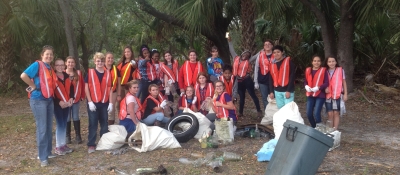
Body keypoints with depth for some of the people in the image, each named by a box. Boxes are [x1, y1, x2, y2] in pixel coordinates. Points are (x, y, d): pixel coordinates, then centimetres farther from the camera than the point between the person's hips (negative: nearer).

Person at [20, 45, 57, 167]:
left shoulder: (50, 68, 12)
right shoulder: (37, 64, -10)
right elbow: (23, 75, -21)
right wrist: (34, 86, -14)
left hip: (49, 100, 8)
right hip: (38, 100, -7)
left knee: (49, 128, 13)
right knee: (42, 129, -4)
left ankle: (48, 152, 25)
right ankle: (43, 157, 3)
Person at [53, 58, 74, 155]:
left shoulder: (67, 76, 11)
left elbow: (71, 88, 15)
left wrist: (71, 98, -1)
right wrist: (59, 101, -20)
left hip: (67, 103, 6)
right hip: (57, 104, -6)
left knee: (64, 124, 11)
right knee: (60, 124, -7)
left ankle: (63, 144, 20)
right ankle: (58, 147, 2)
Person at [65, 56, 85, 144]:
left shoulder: (78, 73, 3)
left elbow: (82, 85, 6)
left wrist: (82, 96, 3)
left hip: (76, 99, 1)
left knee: (76, 117, 7)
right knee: (67, 118, 6)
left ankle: (78, 136, 14)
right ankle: (68, 136, 15)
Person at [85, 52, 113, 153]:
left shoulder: (108, 74, 6)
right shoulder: (90, 72, -1)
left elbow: (109, 89, 7)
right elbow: (86, 88, -4)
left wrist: (110, 103, 1)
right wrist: (90, 102, -11)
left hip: (104, 103, 3)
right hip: (93, 102, -3)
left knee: (104, 123, 10)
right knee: (93, 124, 0)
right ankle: (91, 145, 7)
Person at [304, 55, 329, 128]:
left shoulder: (323, 70, -5)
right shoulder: (308, 70, 8)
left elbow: (326, 83, -9)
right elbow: (305, 81, 13)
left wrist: (318, 87, -22)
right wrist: (306, 86, -8)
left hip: (320, 95, -4)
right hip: (310, 95, 5)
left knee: (316, 113, -13)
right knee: (309, 114, 4)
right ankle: (314, 128, 26)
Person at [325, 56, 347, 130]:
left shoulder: (340, 70, 1)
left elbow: (344, 83, 5)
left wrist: (345, 94, 1)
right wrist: (325, 88, -8)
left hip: (337, 95, -2)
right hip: (328, 95, 2)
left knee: (336, 113, 0)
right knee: (330, 114, 3)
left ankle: (335, 129, 4)